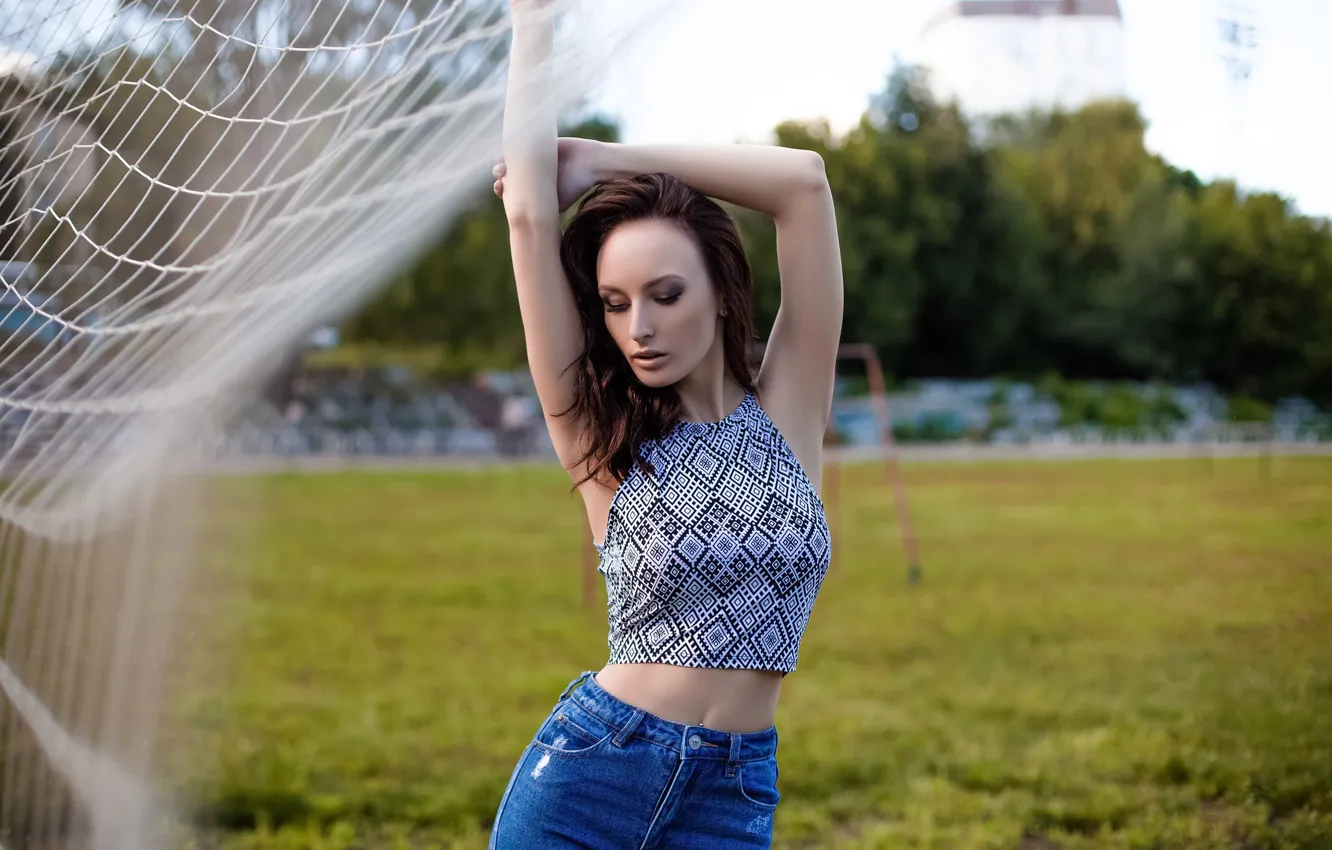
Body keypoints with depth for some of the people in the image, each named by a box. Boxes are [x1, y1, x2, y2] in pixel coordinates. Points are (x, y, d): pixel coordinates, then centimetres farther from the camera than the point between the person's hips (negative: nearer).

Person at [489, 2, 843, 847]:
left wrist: (602, 159, -1)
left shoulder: (788, 412, 1)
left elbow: (805, 181, -7)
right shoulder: (602, 439, -1)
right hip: (588, 773, -1)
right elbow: (530, 214, -7)